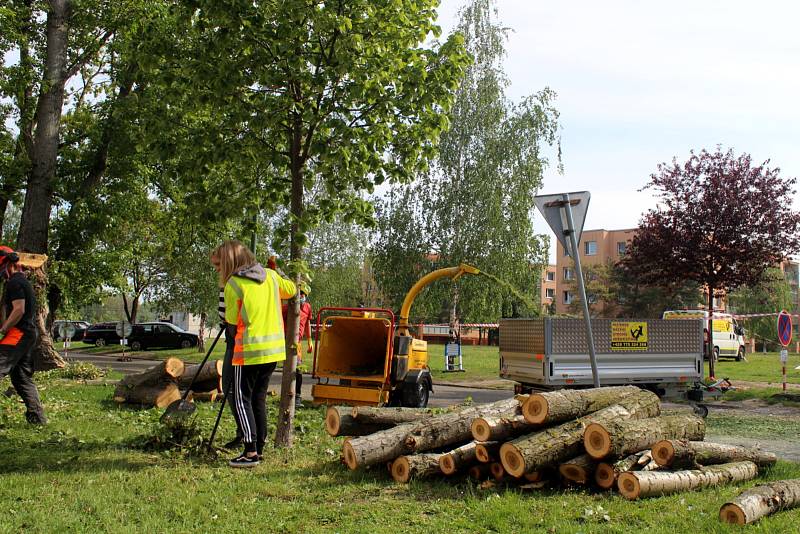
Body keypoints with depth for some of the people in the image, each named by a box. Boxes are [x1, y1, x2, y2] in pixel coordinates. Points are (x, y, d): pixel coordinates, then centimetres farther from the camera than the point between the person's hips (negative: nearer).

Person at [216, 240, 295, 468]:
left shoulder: (233, 284, -10)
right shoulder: (270, 275, 7)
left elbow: (231, 320, -2)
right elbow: (291, 289, 23)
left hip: (250, 349, -6)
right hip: (274, 347, 6)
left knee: (242, 399, 1)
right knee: (259, 398, 15)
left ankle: (250, 453, -4)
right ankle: (259, 448, 18)